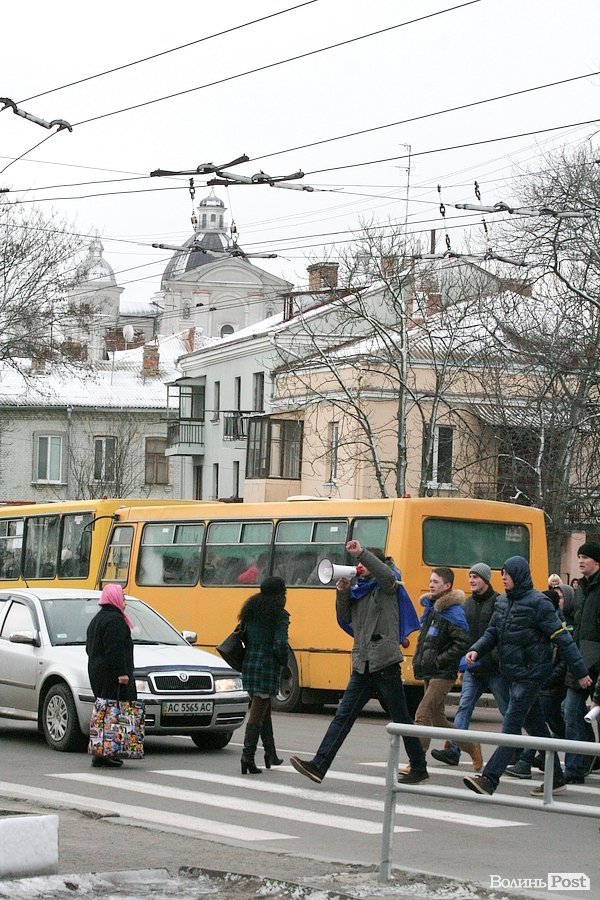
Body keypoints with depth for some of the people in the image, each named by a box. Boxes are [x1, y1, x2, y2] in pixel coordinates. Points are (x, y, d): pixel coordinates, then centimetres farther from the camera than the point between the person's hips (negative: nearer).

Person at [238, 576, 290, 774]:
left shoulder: (251, 610, 8)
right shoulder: (279, 616, -11)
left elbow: (244, 637, 9)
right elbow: (280, 645, -19)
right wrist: (284, 662, -1)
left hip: (249, 664, 7)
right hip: (268, 667, -7)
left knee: (264, 709, 20)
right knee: (257, 713, -5)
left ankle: (271, 754, 27)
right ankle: (247, 757, -11)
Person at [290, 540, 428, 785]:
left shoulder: (385, 587, -3)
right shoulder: (358, 589, 16)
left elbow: (388, 575, -26)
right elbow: (345, 617, 15)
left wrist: (361, 553, -31)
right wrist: (342, 592, -1)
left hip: (385, 665, -6)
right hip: (362, 666, 6)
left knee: (401, 719, 4)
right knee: (343, 716, -1)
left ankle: (419, 768, 17)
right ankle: (319, 765, -6)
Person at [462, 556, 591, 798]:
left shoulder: (537, 603, -12)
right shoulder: (503, 602, 10)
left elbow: (562, 638, -11)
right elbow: (492, 633, 17)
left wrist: (580, 672, -10)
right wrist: (476, 650, -4)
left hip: (531, 673, -8)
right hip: (513, 674, 8)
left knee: (511, 726, -11)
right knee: (536, 726, 13)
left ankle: (490, 779, -16)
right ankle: (556, 779, 22)